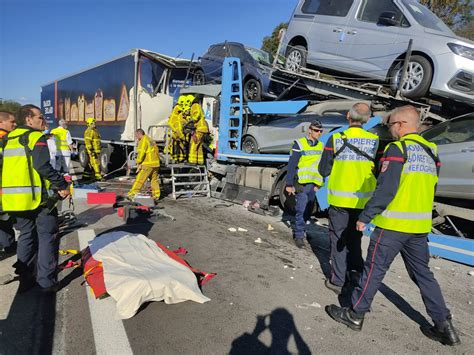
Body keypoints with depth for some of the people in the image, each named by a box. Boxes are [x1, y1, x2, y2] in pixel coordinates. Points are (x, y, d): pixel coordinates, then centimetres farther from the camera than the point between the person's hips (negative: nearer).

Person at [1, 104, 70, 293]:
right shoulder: (36, 137, -9)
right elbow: (43, 166, -22)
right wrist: (62, 185, -17)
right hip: (38, 197, -7)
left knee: (26, 236, 18)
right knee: (47, 238, 4)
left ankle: (25, 280, 25)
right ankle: (47, 282, 8)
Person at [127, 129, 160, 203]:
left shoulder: (143, 140, -6)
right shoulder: (151, 140, 20)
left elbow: (141, 152, -16)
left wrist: (139, 163, -10)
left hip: (147, 164, -8)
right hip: (155, 164, 8)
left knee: (139, 180, -4)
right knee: (154, 180, 13)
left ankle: (132, 194, -2)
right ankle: (156, 196, 15)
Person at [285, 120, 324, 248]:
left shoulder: (320, 146, 12)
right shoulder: (299, 144, -6)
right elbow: (291, 165, -8)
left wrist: (319, 183, 16)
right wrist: (289, 184, -11)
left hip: (313, 184, 6)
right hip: (301, 183, -6)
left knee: (308, 211, 12)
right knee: (301, 210, -7)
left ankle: (299, 231, 29)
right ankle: (299, 235, 3)